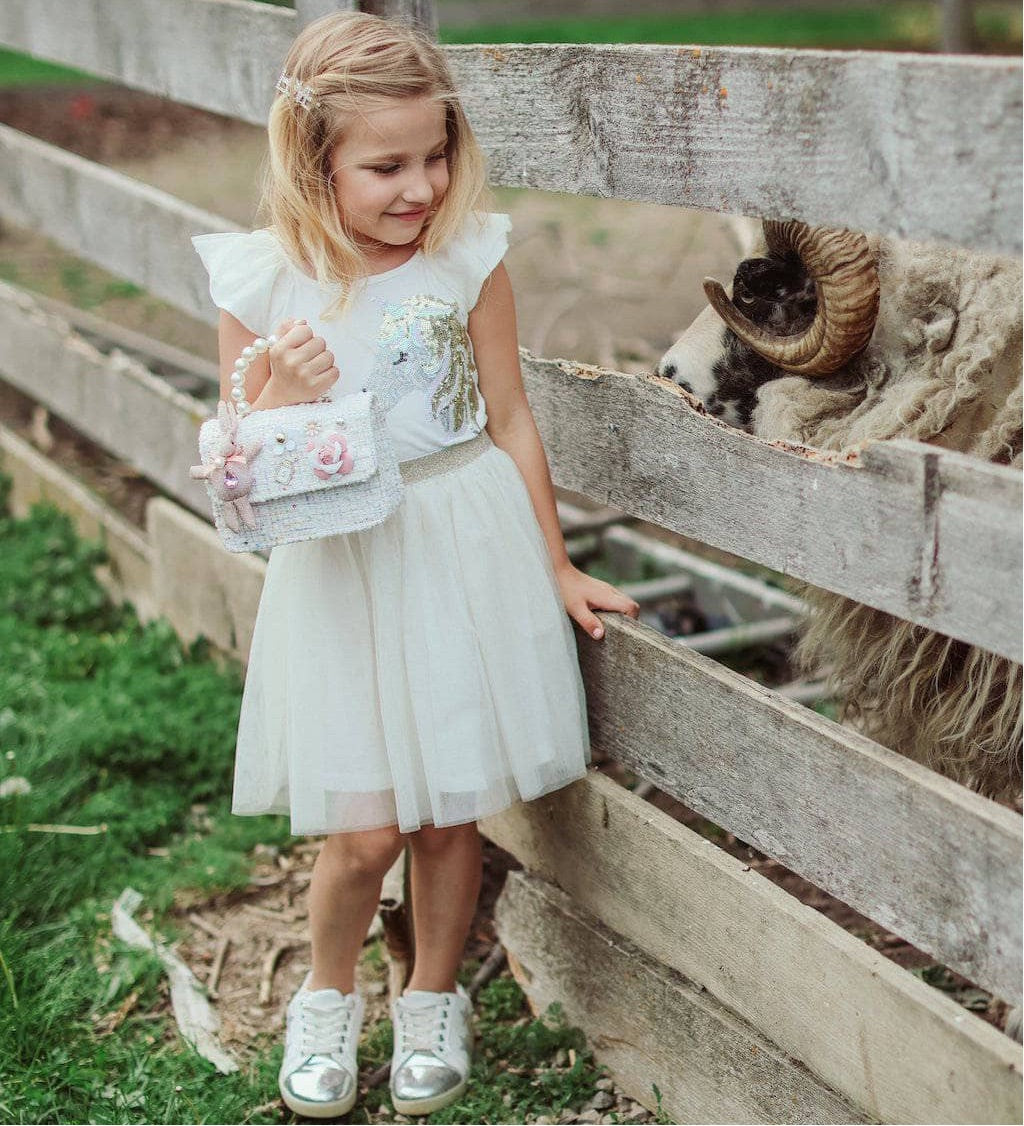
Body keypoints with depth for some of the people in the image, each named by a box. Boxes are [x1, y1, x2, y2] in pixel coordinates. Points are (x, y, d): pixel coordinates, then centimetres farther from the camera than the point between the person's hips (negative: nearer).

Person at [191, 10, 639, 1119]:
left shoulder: (468, 258, -6)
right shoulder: (262, 285, -7)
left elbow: (510, 422, 3)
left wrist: (556, 570, 9)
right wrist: (284, 395, -22)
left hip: (465, 554, 1)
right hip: (340, 569, -1)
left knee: (450, 812, 9)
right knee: (365, 829, -3)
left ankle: (433, 1002, 35)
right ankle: (327, 998, 28)